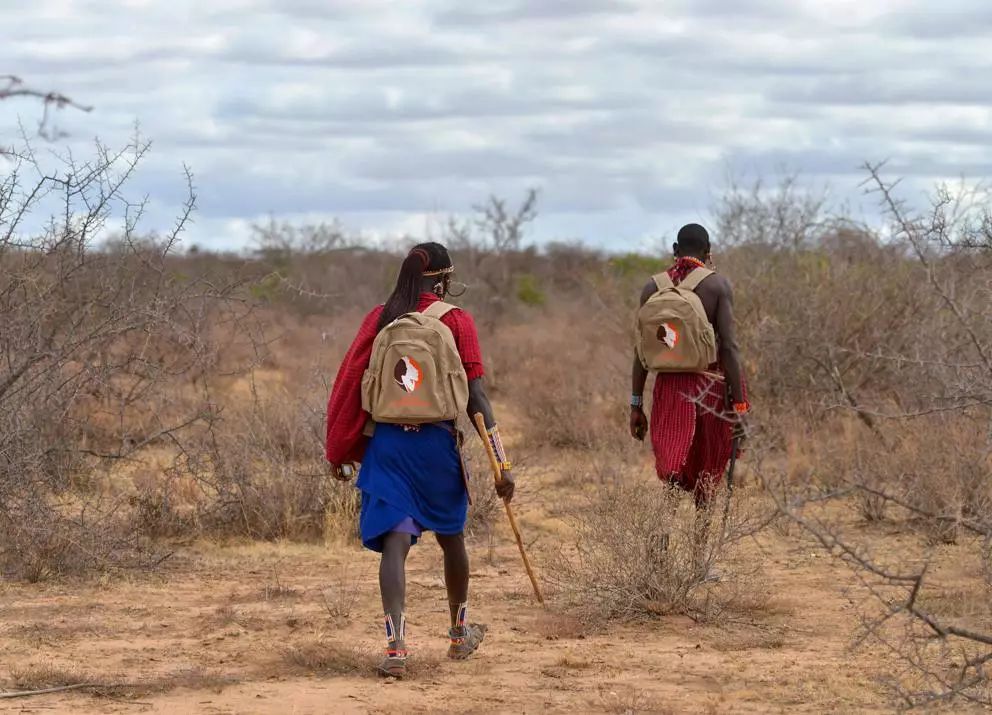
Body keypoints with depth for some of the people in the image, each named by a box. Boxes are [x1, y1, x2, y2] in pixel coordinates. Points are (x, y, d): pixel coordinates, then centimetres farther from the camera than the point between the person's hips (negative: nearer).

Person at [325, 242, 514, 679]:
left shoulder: (380, 319, 5)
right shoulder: (455, 322, -2)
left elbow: (350, 384, 4)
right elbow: (476, 394, -7)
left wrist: (340, 452, 14)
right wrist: (501, 464, -7)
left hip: (386, 442, 1)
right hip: (438, 442, -1)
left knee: (395, 541, -5)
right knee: (451, 537, 19)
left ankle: (396, 644, -21)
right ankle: (459, 633, 37)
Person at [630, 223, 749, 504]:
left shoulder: (653, 288, 4)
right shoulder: (718, 285, -5)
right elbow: (729, 347, -10)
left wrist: (636, 405, 11)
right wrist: (739, 406, -8)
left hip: (669, 386, 1)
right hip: (710, 389, -1)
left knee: (672, 470, -1)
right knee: (706, 472, 15)